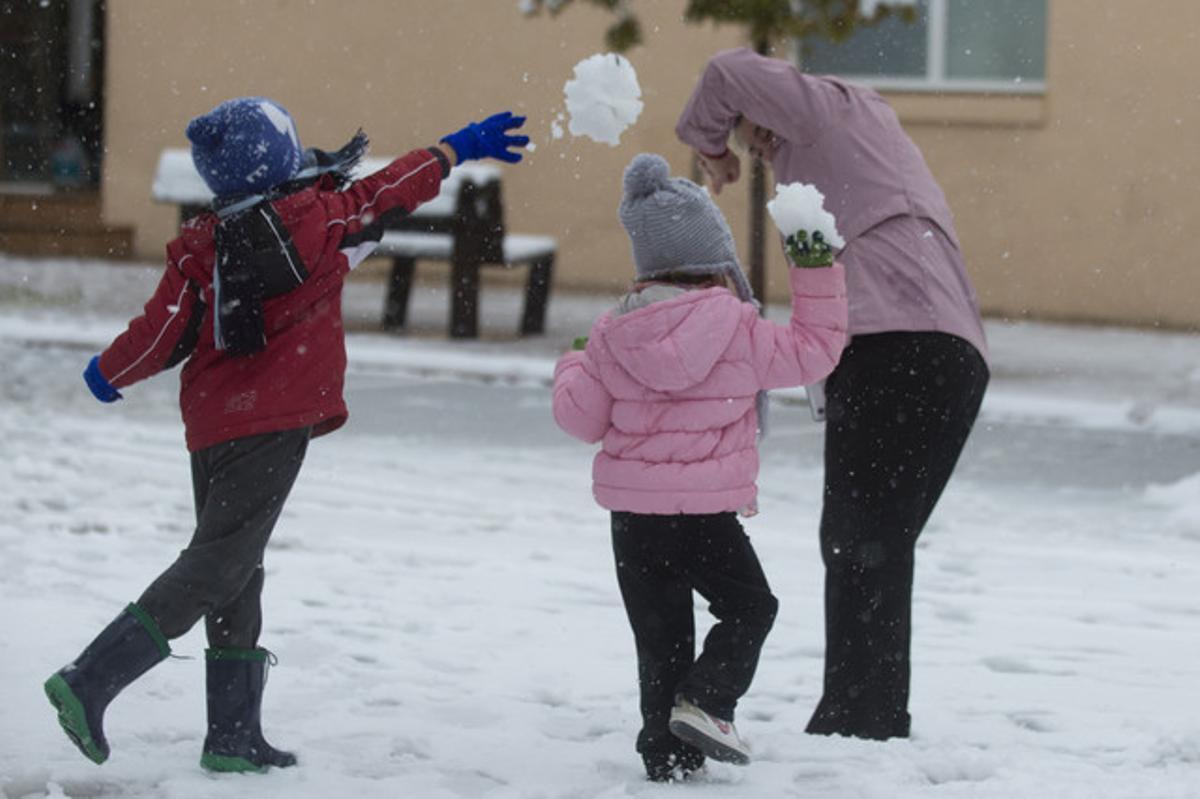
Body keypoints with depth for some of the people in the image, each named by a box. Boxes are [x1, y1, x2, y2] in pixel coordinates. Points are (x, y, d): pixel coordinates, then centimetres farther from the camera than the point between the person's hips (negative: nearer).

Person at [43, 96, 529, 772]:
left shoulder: (200, 244, 0)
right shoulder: (315, 218, -7)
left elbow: (163, 336, -3)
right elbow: (388, 191, 9)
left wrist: (108, 373, 17)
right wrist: (457, 149, 25)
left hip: (212, 424, 6)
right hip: (274, 423, -6)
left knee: (235, 573, 14)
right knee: (216, 568, -7)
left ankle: (233, 736, 15)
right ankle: (93, 680, -19)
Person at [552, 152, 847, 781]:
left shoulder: (612, 335, 1)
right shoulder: (739, 329, -9)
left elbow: (581, 418, 7)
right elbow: (814, 352, 1)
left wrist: (571, 369, 28)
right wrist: (818, 271, 7)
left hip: (630, 513, 4)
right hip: (706, 510, -4)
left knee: (660, 634, 11)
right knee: (748, 607, 15)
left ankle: (667, 754, 10)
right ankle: (705, 701, -5)